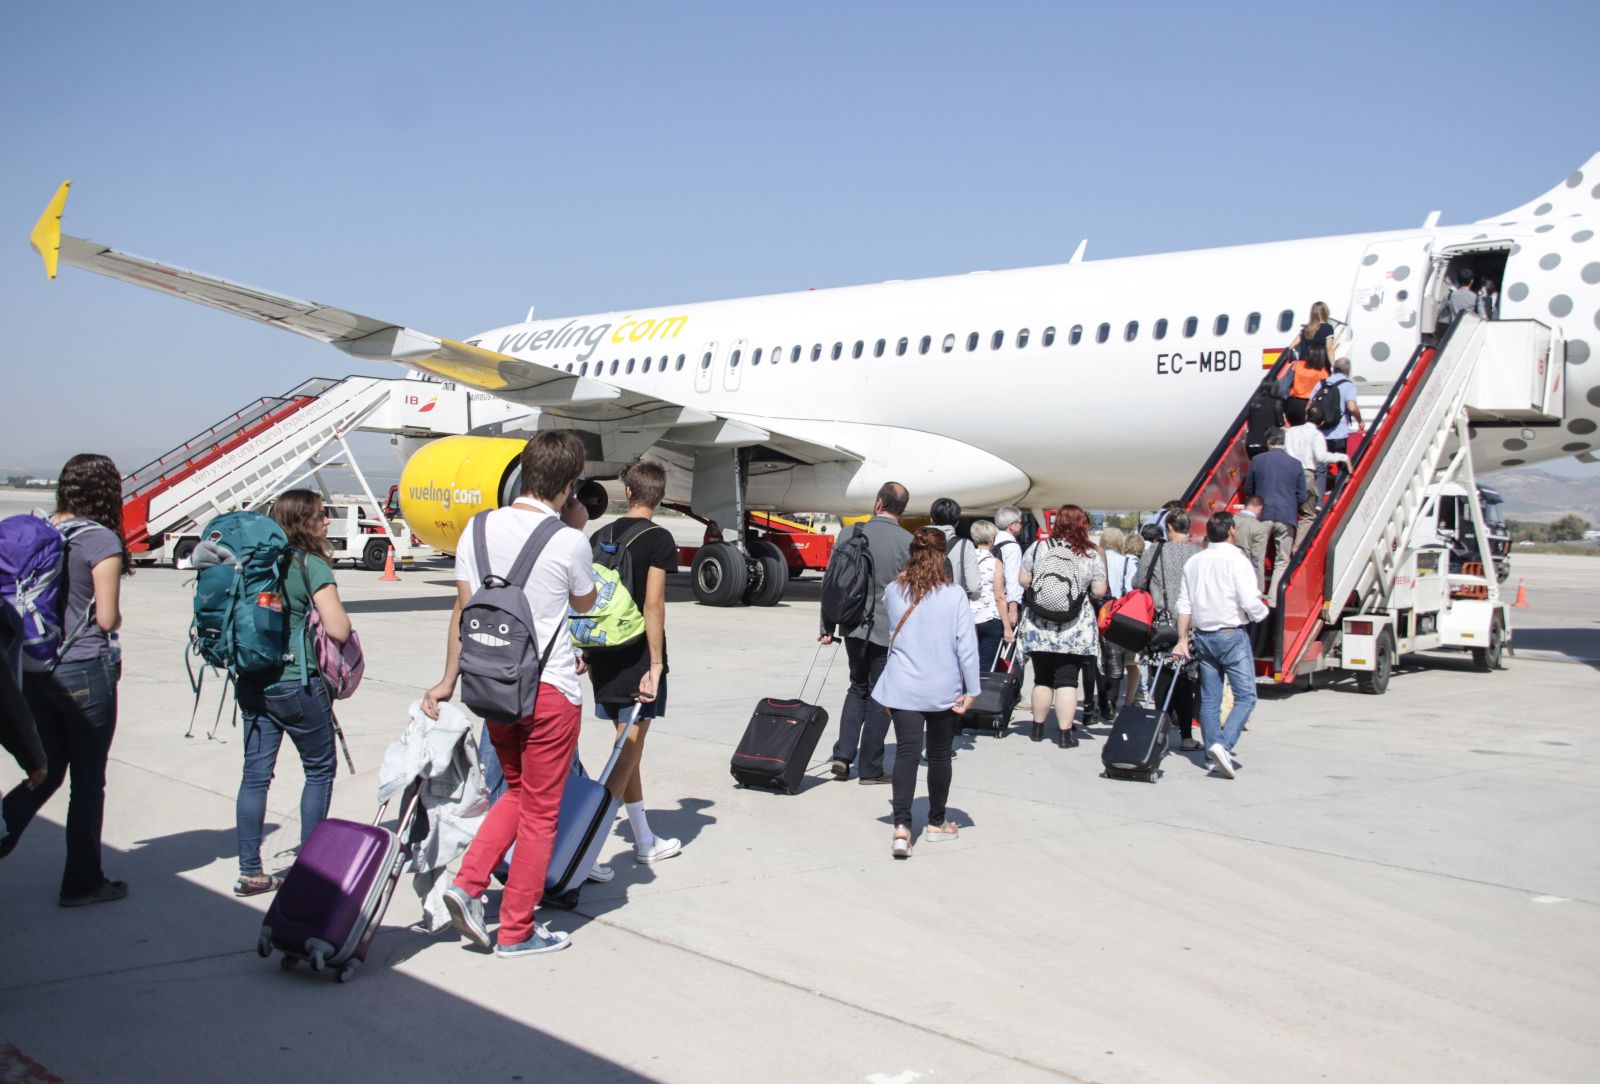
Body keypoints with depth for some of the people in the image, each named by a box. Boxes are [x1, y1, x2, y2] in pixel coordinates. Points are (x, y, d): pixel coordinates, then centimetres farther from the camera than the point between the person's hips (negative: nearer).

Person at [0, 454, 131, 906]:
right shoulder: (101, 540, -13)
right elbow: (107, 618, -14)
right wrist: (117, 619, 7)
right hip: (85, 670, -6)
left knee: (47, 771, 18)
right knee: (88, 780, 7)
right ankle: (82, 882, 17)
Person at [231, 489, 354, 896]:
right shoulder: (312, 566, -13)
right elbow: (338, 630, -19)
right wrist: (337, 610, 1)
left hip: (252, 682, 6)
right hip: (298, 684, -6)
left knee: (255, 773, 8)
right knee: (320, 770, 11)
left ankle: (250, 872, 12)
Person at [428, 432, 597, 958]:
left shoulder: (480, 529, 1)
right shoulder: (569, 542, -13)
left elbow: (462, 611, 5)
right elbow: (584, 604, 7)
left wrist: (448, 680, 11)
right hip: (550, 689, -5)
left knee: (517, 792, 25)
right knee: (539, 811, 7)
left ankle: (468, 883, 10)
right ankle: (517, 931, 15)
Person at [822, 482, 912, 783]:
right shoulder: (909, 543, -9)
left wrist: (828, 627, 9)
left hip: (855, 626, 3)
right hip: (889, 630, -3)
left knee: (858, 689, 20)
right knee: (880, 697, 7)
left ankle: (843, 755, 9)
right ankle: (870, 769, 12)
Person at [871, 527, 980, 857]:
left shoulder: (893, 592, -1)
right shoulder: (955, 595, -9)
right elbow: (967, 645, -9)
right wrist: (971, 690, -3)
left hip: (903, 687, 1)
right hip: (944, 689, -1)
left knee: (906, 752, -1)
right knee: (939, 755, 13)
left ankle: (902, 826, -15)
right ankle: (936, 823, 27)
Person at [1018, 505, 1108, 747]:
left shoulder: (1037, 547, 0)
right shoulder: (1091, 555, -4)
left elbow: (1024, 581, 4)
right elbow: (1099, 591, -4)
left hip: (1039, 626, 2)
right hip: (1074, 630, -2)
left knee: (1043, 679, 14)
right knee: (1067, 681, 2)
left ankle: (1038, 728, 25)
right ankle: (1065, 733, 2)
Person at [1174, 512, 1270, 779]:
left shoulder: (1193, 562, 9)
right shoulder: (1236, 559, -11)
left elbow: (1184, 604, 8)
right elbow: (1249, 603, -17)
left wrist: (1183, 639, 12)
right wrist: (1262, 611, 5)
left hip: (1203, 635, 6)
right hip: (1232, 634, -6)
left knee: (1209, 698, 10)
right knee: (1245, 696, -3)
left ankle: (1213, 755, 13)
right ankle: (1223, 745, -20)